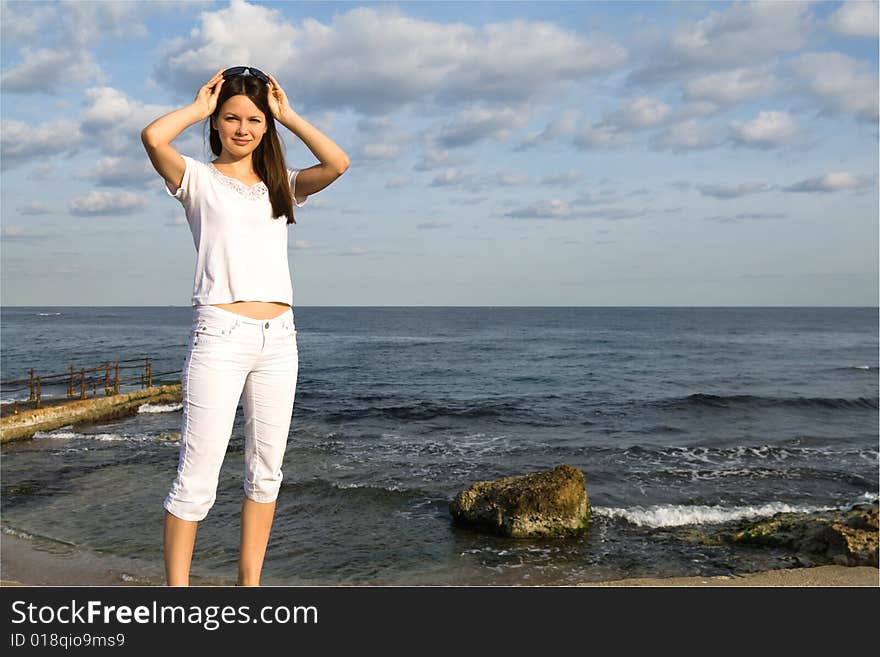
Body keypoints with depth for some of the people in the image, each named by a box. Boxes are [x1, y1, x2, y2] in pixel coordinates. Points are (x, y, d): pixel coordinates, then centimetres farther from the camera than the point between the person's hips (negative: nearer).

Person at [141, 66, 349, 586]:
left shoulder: (280, 185, 15)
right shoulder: (198, 178, 5)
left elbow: (337, 163, -3)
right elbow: (153, 137, -16)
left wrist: (286, 114, 5)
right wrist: (200, 106, 1)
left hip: (279, 336, 5)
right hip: (221, 333, -5)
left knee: (266, 471, 10)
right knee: (198, 476, -6)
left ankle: (249, 586, 22)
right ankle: (177, 593, 5)